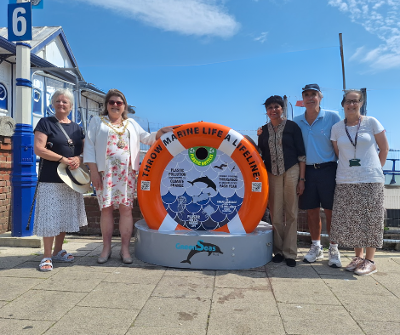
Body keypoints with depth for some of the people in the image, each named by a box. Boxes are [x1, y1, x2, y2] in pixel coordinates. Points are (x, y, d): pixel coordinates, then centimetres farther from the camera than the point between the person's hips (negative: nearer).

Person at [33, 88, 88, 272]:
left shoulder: (76, 127, 14)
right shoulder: (45, 123, -1)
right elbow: (38, 149, -11)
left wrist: (78, 158, -9)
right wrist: (63, 159, -18)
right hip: (51, 179, -5)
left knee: (65, 216, 11)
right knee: (50, 217, -3)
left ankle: (58, 251, 25)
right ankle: (47, 256, 9)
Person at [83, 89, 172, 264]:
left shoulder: (131, 124, 21)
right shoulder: (97, 121, 12)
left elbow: (147, 139, 19)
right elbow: (89, 146, 3)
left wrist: (159, 133, -2)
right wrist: (93, 171, -7)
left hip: (126, 173, 2)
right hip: (105, 172, -2)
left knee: (126, 209, -2)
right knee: (106, 208, -1)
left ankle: (125, 249, 4)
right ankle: (106, 248, 11)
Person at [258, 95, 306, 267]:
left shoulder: (292, 126, 2)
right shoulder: (263, 130, 11)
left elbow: (301, 154, 0)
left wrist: (301, 179, -5)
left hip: (291, 172, -2)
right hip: (272, 174, 3)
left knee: (291, 213, 2)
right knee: (276, 214, 4)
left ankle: (289, 253, 11)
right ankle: (278, 251, 17)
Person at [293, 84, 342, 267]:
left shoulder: (332, 117, -1)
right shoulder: (297, 121, 8)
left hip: (328, 169, -3)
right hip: (307, 170, 3)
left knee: (330, 211, 2)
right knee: (312, 211, 10)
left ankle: (334, 249, 17)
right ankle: (316, 247, 25)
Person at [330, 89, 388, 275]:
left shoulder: (371, 122, 0)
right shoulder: (337, 128, 6)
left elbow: (384, 148, 5)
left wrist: (375, 169, 5)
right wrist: (349, 169, 8)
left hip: (370, 181, -2)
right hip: (345, 182, 3)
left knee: (370, 220, 2)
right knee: (351, 221, 6)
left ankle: (370, 261, 14)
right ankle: (358, 257, 22)